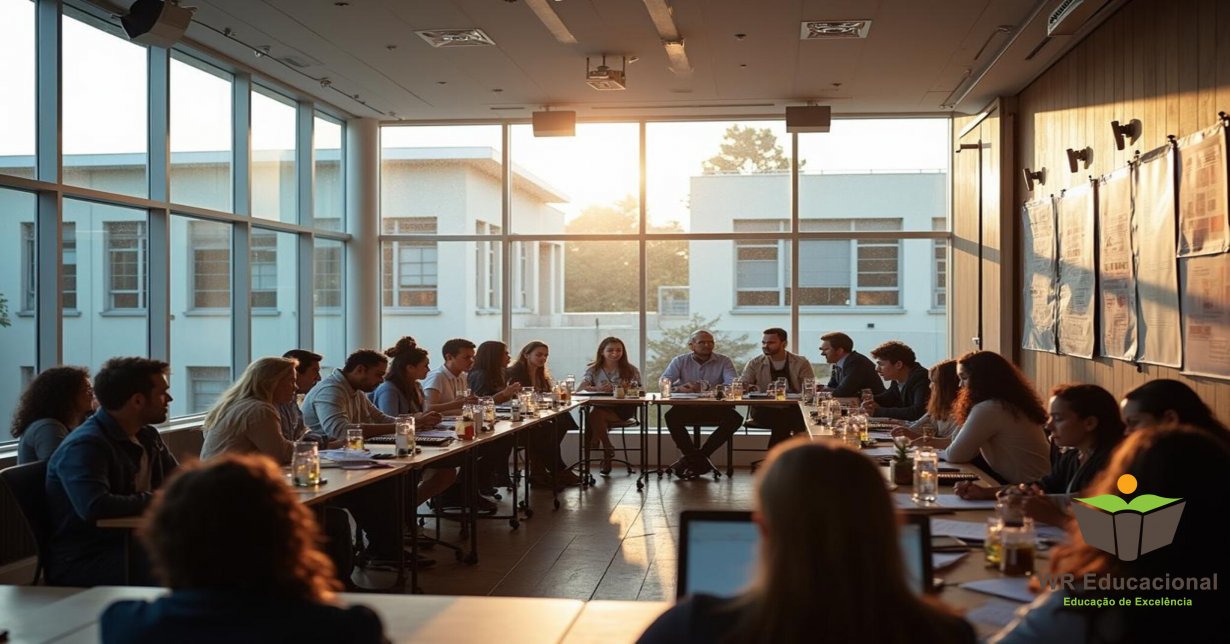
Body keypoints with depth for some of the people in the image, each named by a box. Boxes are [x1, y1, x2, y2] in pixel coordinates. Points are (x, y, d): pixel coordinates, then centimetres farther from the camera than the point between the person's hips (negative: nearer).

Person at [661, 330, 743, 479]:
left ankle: (691, 458, -21)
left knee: (735, 419, -27)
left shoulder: (724, 362, 4)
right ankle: (700, 461, -22)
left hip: (714, 408, 1)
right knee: (671, 416, -31)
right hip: (687, 407, 0)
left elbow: (732, 384, -13)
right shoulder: (680, 361, 6)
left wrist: (704, 388, -26)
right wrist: (677, 388, -30)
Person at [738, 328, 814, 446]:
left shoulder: (801, 363, 8)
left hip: (793, 410, 0)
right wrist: (751, 388, -23)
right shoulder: (755, 363, 10)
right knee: (781, 421, -33)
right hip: (765, 410, 0)